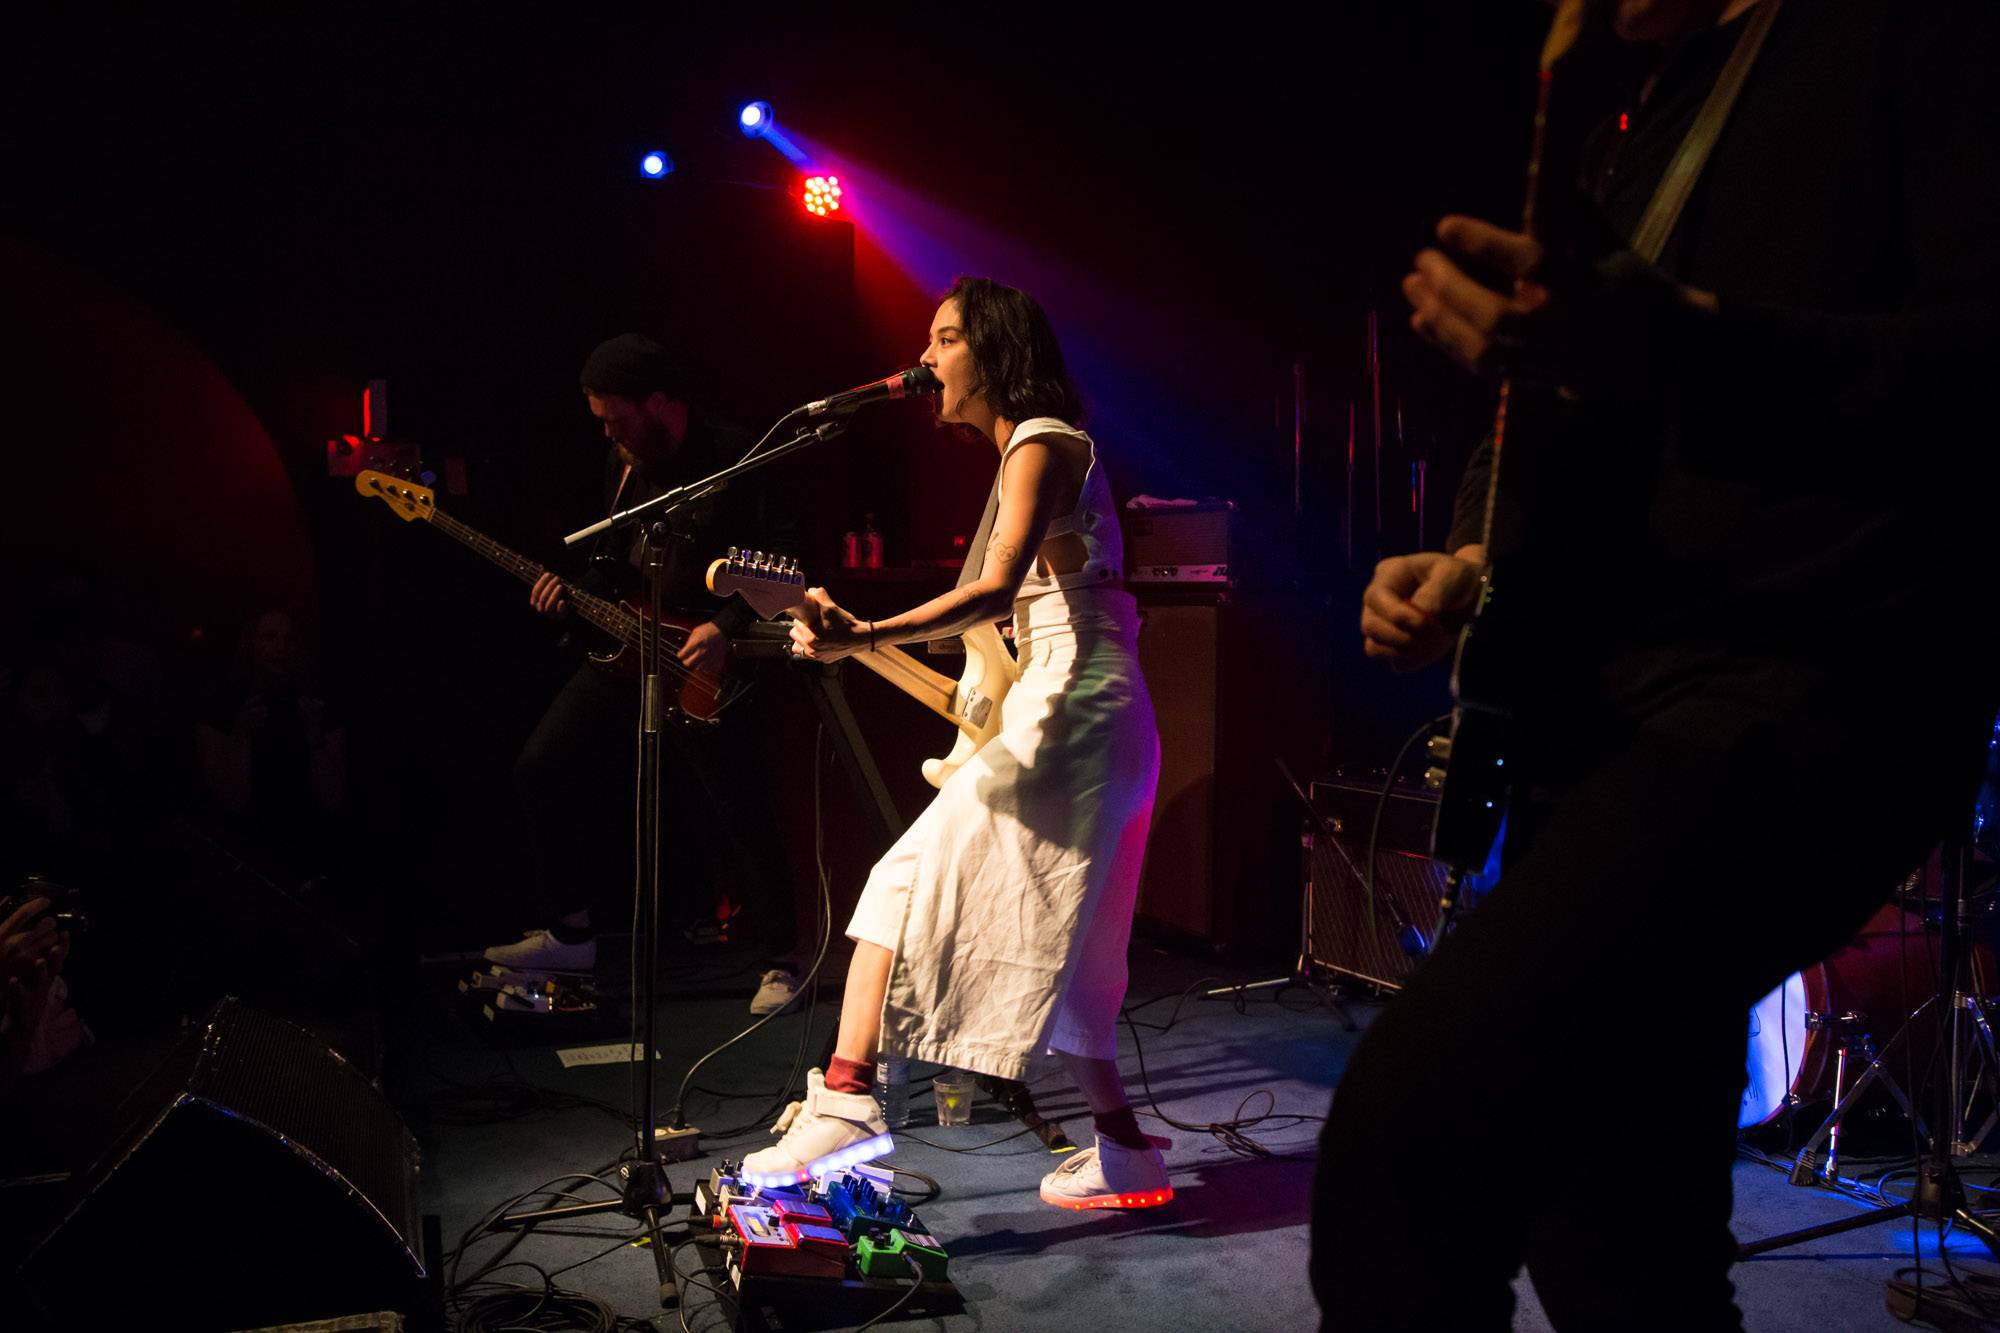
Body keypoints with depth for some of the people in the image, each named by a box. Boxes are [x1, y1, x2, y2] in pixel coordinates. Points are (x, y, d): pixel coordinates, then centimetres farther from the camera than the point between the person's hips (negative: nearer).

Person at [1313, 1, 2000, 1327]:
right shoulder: (1637, 122, 23)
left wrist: (1667, 343, -30)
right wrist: (1472, 562, 9)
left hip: (1808, 687, -9)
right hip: (1600, 706, 9)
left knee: (1402, 1136, -26)